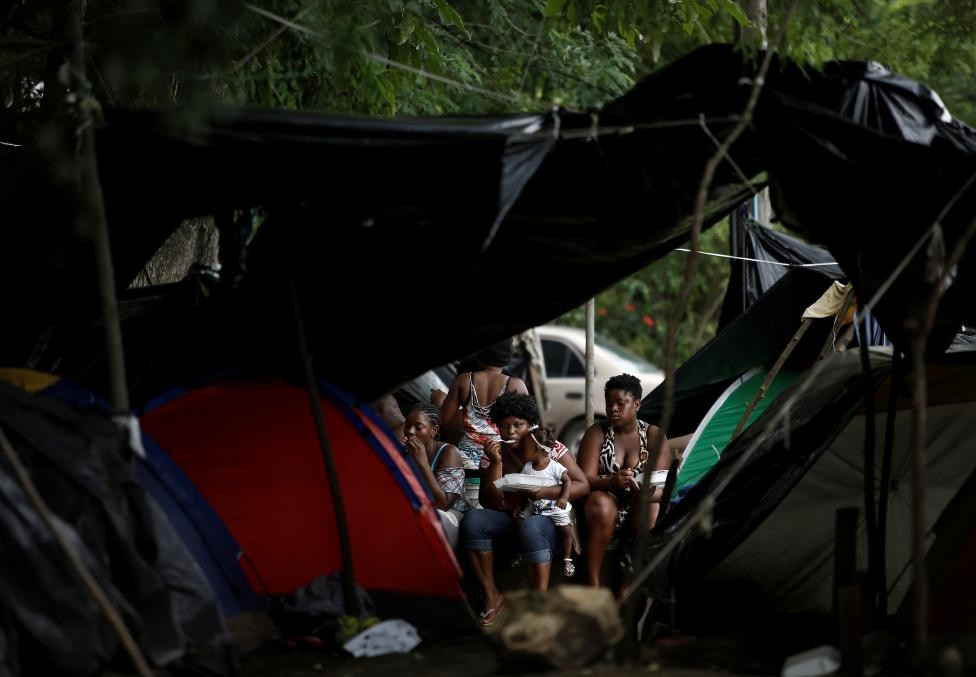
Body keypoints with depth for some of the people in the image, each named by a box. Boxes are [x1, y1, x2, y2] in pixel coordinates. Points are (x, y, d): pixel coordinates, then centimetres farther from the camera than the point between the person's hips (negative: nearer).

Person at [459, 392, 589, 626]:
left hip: (547, 519, -4)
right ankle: (491, 596, -17)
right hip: (510, 518, 4)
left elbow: (583, 486, -10)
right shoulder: (493, 454, 1)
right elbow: (489, 503, -7)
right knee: (472, 520, -24)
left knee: (530, 527, -38)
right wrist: (495, 463, -18)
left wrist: (546, 492, -26)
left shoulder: (551, 450, -6)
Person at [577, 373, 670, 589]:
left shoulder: (654, 436, 4)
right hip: (606, 501, -1)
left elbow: (662, 485, -7)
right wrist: (611, 483, -32)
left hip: (640, 507, 1)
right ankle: (592, 585, -36)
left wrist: (648, 494, -33)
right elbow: (585, 479, -9)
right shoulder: (597, 433, 2)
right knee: (600, 504, -36)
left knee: (652, 509, -34)